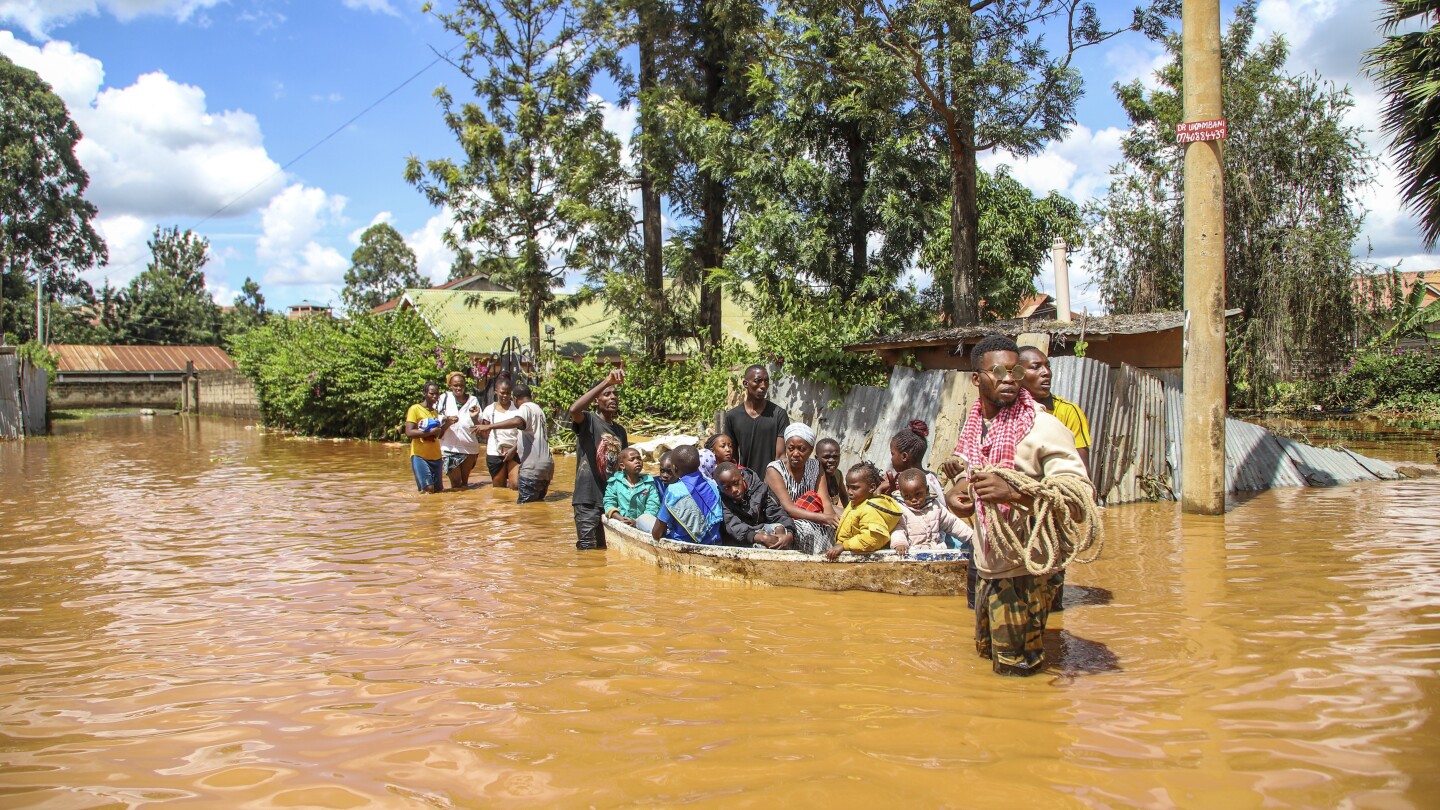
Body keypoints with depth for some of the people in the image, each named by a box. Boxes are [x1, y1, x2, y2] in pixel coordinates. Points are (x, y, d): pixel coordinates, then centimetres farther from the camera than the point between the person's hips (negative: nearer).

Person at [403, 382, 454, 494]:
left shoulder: (436, 412, 16)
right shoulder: (415, 409, -6)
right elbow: (409, 432, -16)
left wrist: (448, 423, 3)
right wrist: (430, 432, -23)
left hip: (435, 456, 7)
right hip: (419, 455, -7)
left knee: (437, 489, 6)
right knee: (428, 488, -17)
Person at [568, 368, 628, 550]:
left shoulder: (620, 431, 14)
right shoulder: (588, 421, -6)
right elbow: (574, 410, -30)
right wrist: (606, 382, -36)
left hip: (612, 499, 7)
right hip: (589, 501, -6)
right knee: (588, 551, -4)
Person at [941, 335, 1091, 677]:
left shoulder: (1043, 427, -15)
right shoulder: (975, 425, 7)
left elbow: (1081, 496, -25)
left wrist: (1014, 493, -36)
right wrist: (960, 487, 1)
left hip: (1024, 569, -7)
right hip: (987, 567, 8)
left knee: (1016, 671, 3)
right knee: (986, 651, 22)